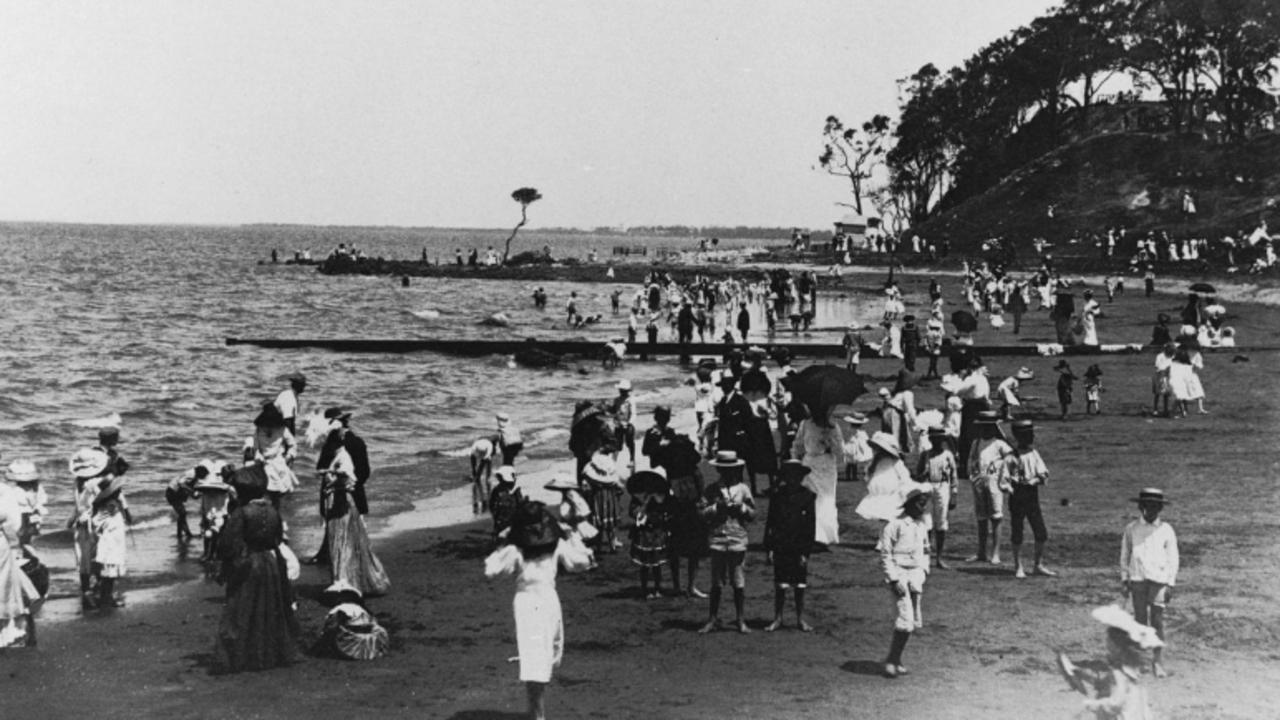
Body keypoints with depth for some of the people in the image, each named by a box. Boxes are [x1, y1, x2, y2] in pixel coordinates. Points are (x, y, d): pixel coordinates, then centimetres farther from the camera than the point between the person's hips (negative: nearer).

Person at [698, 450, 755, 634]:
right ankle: (713, 619, 16)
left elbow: (752, 513, 8)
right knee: (716, 584, 5)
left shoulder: (743, 489, 6)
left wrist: (741, 507, -11)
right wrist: (717, 507, -15)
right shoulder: (711, 490, 4)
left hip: (738, 541, 0)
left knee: (739, 584, 2)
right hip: (717, 541, 0)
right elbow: (702, 512, 0)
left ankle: (740, 620, 12)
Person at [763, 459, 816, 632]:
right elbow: (769, 522, 6)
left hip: (799, 549, -1)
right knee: (780, 586, 3)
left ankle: (800, 619, 17)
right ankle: (777, 618, 13)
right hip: (781, 547, 1)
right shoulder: (777, 496, 2)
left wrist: (806, 551, -6)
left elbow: (811, 527, -2)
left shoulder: (807, 496, -2)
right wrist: (769, 547, 0)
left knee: (800, 586, 7)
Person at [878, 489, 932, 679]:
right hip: (899, 573, -7)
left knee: (915, 620, 6)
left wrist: (924, 573, 12)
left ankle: (896, 660, 18)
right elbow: (885, 554, -11)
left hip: (915, 573, 7)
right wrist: (894, 580, -15)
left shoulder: (922, 524, 10)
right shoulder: (895, 524, -12)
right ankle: (891, 661, -4)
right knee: (906, 618, -16)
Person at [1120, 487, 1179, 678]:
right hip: (1137, 578, 1)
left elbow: (1173, 558, 5)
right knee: (1140, 619, 3)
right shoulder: (1131, 529, 5)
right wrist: (1124, 578, 7)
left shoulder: (1166, 530, 3)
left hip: (1159, 579, -1)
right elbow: (1125, 555, 11)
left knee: (1157, 621, -3)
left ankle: (1156, 661, 5)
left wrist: (1170, 584, 1)